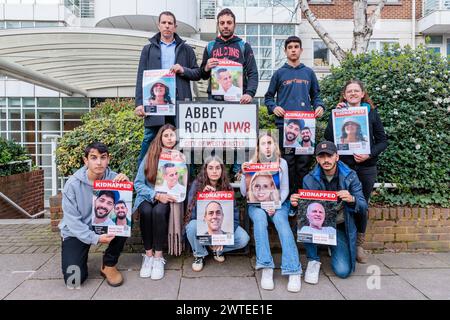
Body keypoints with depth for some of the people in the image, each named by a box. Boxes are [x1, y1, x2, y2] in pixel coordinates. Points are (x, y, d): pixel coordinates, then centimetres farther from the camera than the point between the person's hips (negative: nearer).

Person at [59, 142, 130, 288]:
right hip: (76, 231, -2)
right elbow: (72, 220, -18)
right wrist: (95, 238, -29)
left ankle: (109, 265, -5)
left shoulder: (113, 178, -14)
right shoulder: (73, 184, -19)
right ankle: (81, 256, 23)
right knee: (74, 279, -15)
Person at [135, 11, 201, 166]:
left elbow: (197, 73, 11)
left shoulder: (186, 49, 14)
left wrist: (183, 70, -9)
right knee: (149, 140, 1)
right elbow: (141, 78, 6)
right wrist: (139, 103, -4)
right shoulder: (148, 49, 13)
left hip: (180, 102, 0)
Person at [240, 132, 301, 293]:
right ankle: (266, 269, -34)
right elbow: (244, 192, -3)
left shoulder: (282, 162, 2)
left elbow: (285, 189, 1)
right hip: (256, 204, 0)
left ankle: (293, 271, -34)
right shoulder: (252, 163, 0)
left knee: (281, 220, -31)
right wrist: (244, 174, -18)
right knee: (260, 218, -33)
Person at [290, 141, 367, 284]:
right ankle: (313, 260, -8)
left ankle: (334, 248, 21)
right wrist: (296, 203, -26)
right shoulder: (309, 179, -7)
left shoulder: (350, 176, -7)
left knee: (343, 271, -16)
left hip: (339, 227, 0)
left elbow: (363, 208, -7)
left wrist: (352, 199, -31)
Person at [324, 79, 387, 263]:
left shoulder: (371, 112, 8)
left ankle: (359, 245, 23)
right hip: (343, 165, -1)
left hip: (366, 167, 1)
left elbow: (382, 141, 7)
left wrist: (370, 154, -10)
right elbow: (328, 137, -7)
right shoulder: (339, 111, 6)